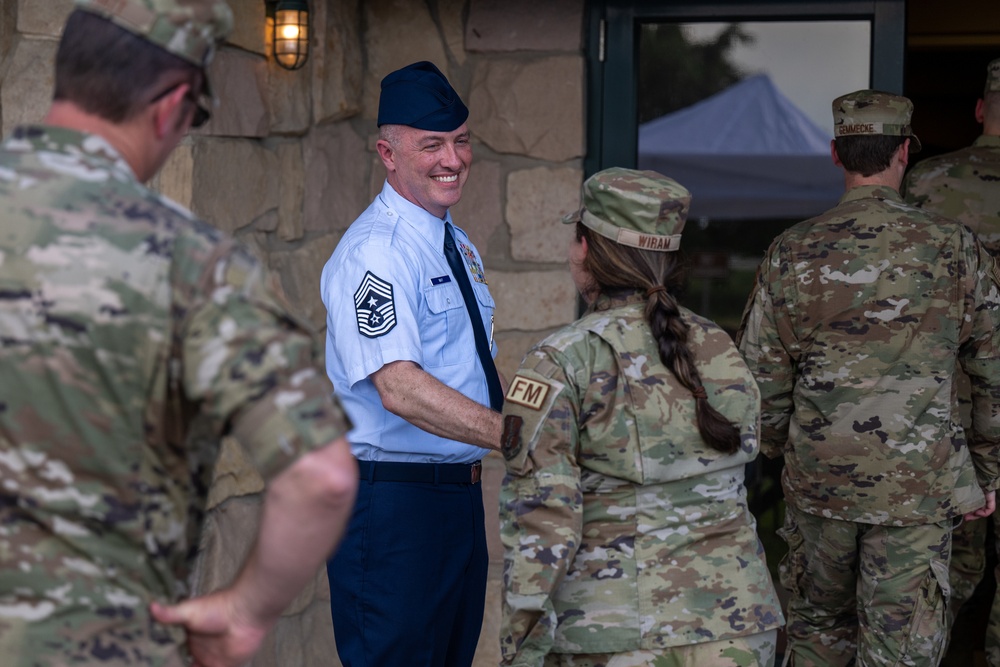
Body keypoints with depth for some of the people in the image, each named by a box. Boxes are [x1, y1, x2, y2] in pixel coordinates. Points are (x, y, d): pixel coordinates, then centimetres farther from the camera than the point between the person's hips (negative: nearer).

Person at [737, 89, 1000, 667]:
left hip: (818, 478, 2)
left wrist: (778, 447, 20)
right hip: (918, 486, -2)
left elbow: (760, 376, 2)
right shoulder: (953, 249, -7)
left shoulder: (792, 253, -4)